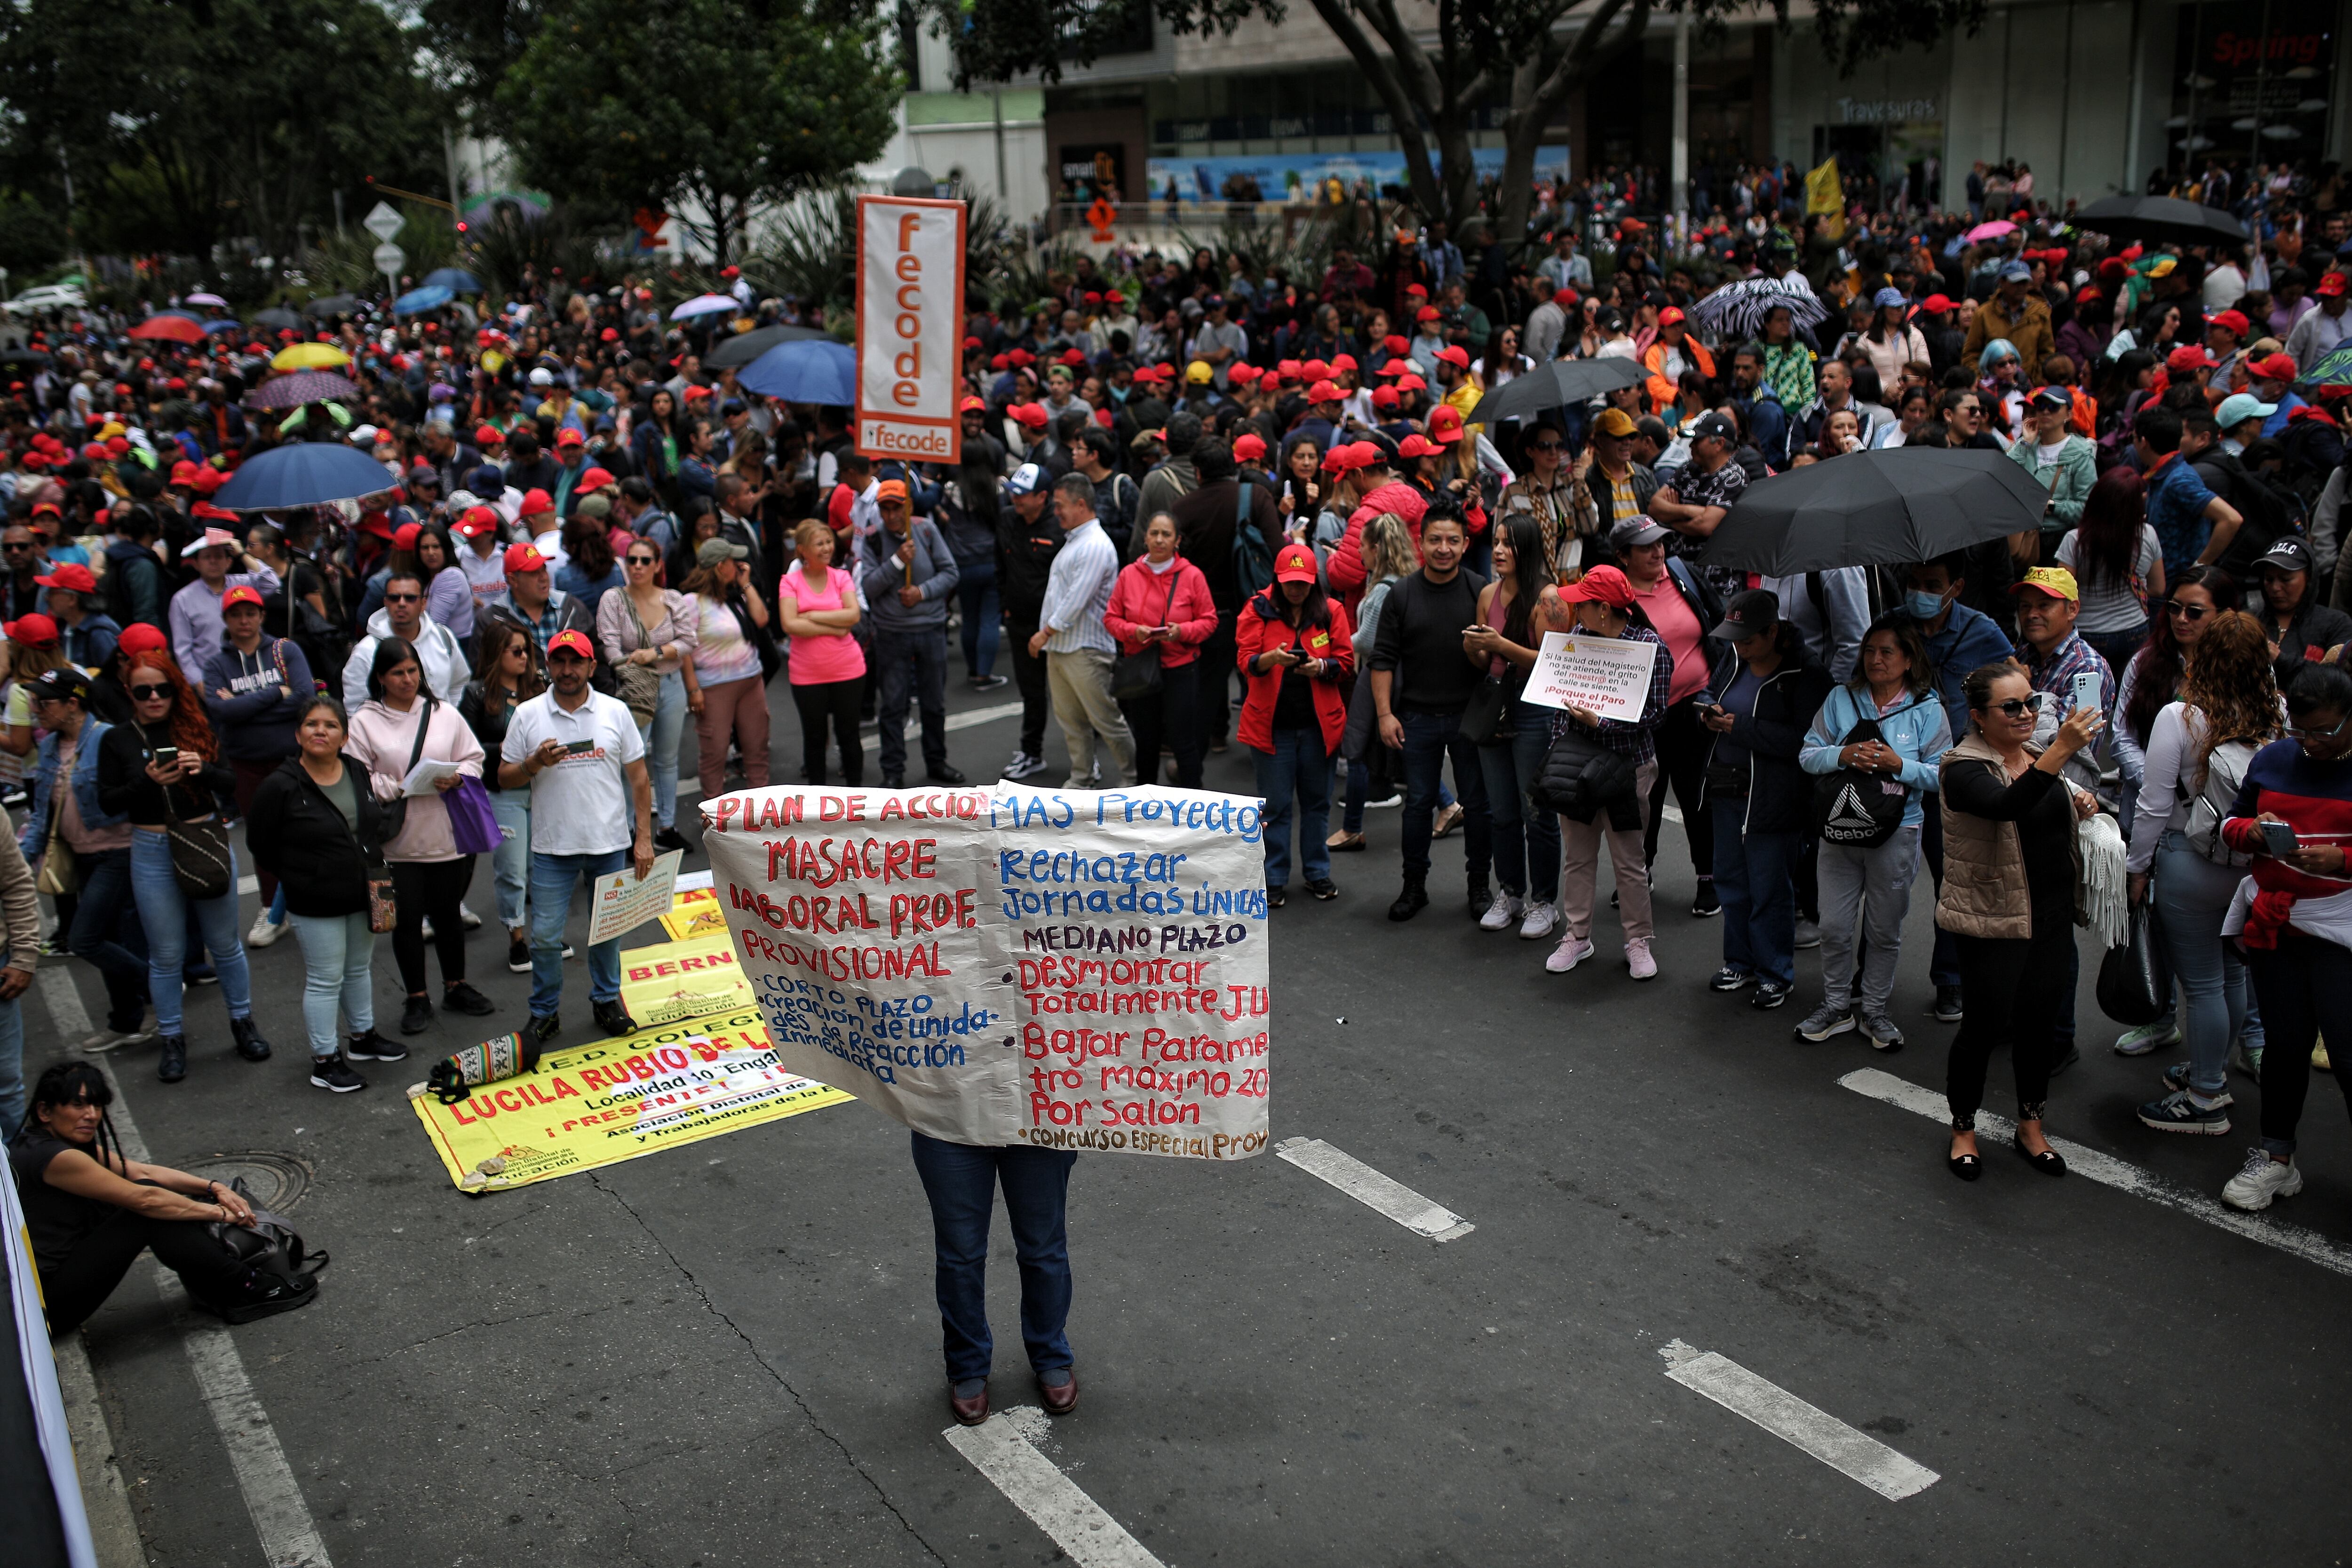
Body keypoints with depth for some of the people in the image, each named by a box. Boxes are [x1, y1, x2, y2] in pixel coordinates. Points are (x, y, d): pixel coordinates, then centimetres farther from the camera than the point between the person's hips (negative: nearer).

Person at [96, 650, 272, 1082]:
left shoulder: (197, 727, 1)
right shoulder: (118, 740, 0)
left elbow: (231, 785, 0)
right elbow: (108, 803, -3)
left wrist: (204, 769, -21)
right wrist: (148, 780, -20)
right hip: (153, 853, 0)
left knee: (225, 944, 11)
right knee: (166, 954, 7)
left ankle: (242, 1022, 27)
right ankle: (172, 1039, 20)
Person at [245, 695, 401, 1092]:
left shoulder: (358, 773, 1)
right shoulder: (281, 787, -16)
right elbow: (260, 844, -8)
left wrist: (374, 872, 8)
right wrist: (299, 877, -4)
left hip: (362, 897, 6)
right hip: (315, 906, -6)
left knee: (360, 968, 21)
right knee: (325, 980, 1)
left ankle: (362, 1037, 39)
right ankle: (324, 1061, 12)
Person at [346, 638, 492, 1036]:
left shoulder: (444, 714, 4)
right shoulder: (365, 722, -3)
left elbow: (473, 760, 7)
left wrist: (455, 779, -13)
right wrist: (399, 788, -19)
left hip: (448, 836, 2)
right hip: (396, 842, -2)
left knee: (447, 913, 14)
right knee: (407, 919, 6)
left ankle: (456, 987, 31)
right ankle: (417, 999, 20)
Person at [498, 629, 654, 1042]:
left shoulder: (616, 712, 0)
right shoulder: (527, 716, -1)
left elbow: (639, 779, 3)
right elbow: (505, 778, 3)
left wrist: (644, 838, -2)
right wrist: (535, 763, -18)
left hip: (610, 844, 1)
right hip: (552, 848, -1)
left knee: (608, 930, 13)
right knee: (545, 937, 3)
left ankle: (606, 1001, 31)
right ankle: (544, 1014, 19)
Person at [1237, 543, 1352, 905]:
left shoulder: (1330, 611, 2)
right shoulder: (1258, 608, -1)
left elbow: (1345, 660, 3)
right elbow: (1246, 661, -6)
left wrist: (1321, 667, -18)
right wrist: (1271, 658, -27)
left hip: (1319, 722, 2)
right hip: (1273, 722, -2)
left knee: (1317, 800, 10)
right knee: (1274, 804, 2)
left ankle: (1317, 872, 23)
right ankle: (1274, 879, 11)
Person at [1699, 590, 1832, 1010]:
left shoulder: (1805, 674, -17)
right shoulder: (1733, 658, 5)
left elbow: (1802, 740, -24)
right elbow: (1711, 691, 23)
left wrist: (1739, 727, -23)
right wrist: (1710, 714, -1)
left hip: (1773, 799, -7)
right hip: (1726, 789, 7)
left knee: (1770, 889, 3)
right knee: (1731, 881, 18)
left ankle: (1776, 975, 19)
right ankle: (1741, 961, 34)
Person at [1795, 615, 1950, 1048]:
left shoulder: (1927, 711, -2)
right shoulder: (1841, 699, 3)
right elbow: (1807, 755, 0)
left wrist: (1899, 765, -19)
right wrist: (1843, 756, -17)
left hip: (1896, 834, -1)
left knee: (1884, 931, 10)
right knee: (1834, 927, 6)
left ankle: (1876, 1011, 25)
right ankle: (1836, 1008, 22)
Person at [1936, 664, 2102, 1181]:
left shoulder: (2039, 753, 8)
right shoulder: (1964, 769, -17)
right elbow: (2008, 806, -38)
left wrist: (2079, 806, 2)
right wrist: (2060, 751, -47)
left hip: (2052, 914, 7)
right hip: (1993, 920, -7)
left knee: (2039, 1019, 14)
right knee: (1987, 1022, 0)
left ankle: (2031, 1126, 29)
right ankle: (1963, 1128, 19)